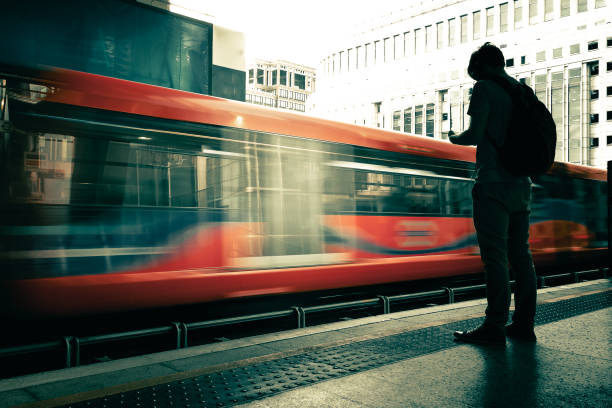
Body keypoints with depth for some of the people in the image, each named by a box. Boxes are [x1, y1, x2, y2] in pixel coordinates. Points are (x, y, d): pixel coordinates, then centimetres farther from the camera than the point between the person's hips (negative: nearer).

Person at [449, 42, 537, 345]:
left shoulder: (485, 88, -4)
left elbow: (475, 135, -11)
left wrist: (454, 138, 7)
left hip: (494, 183, -8)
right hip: (521, 183, 8)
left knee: (494, 255, -7)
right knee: (520, 254, 9)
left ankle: (495, 326, -4)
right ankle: (524, 324, 14)